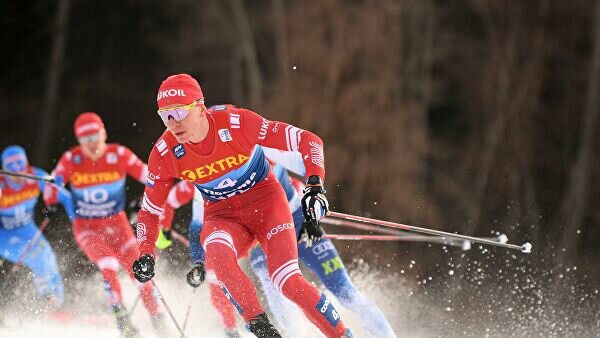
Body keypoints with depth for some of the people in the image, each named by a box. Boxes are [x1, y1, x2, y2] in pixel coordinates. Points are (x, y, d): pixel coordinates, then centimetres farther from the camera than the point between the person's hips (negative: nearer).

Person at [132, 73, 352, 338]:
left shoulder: (235, 122, -24)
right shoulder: (165, 153, -15)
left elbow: (308, 140, -19)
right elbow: (149, 211, 0)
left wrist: (315, 187, -31)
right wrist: (145, 255, -15)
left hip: (266, 202, -2)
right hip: (222, 217, 2)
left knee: (287, 281, -23)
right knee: (217, 254, -34)